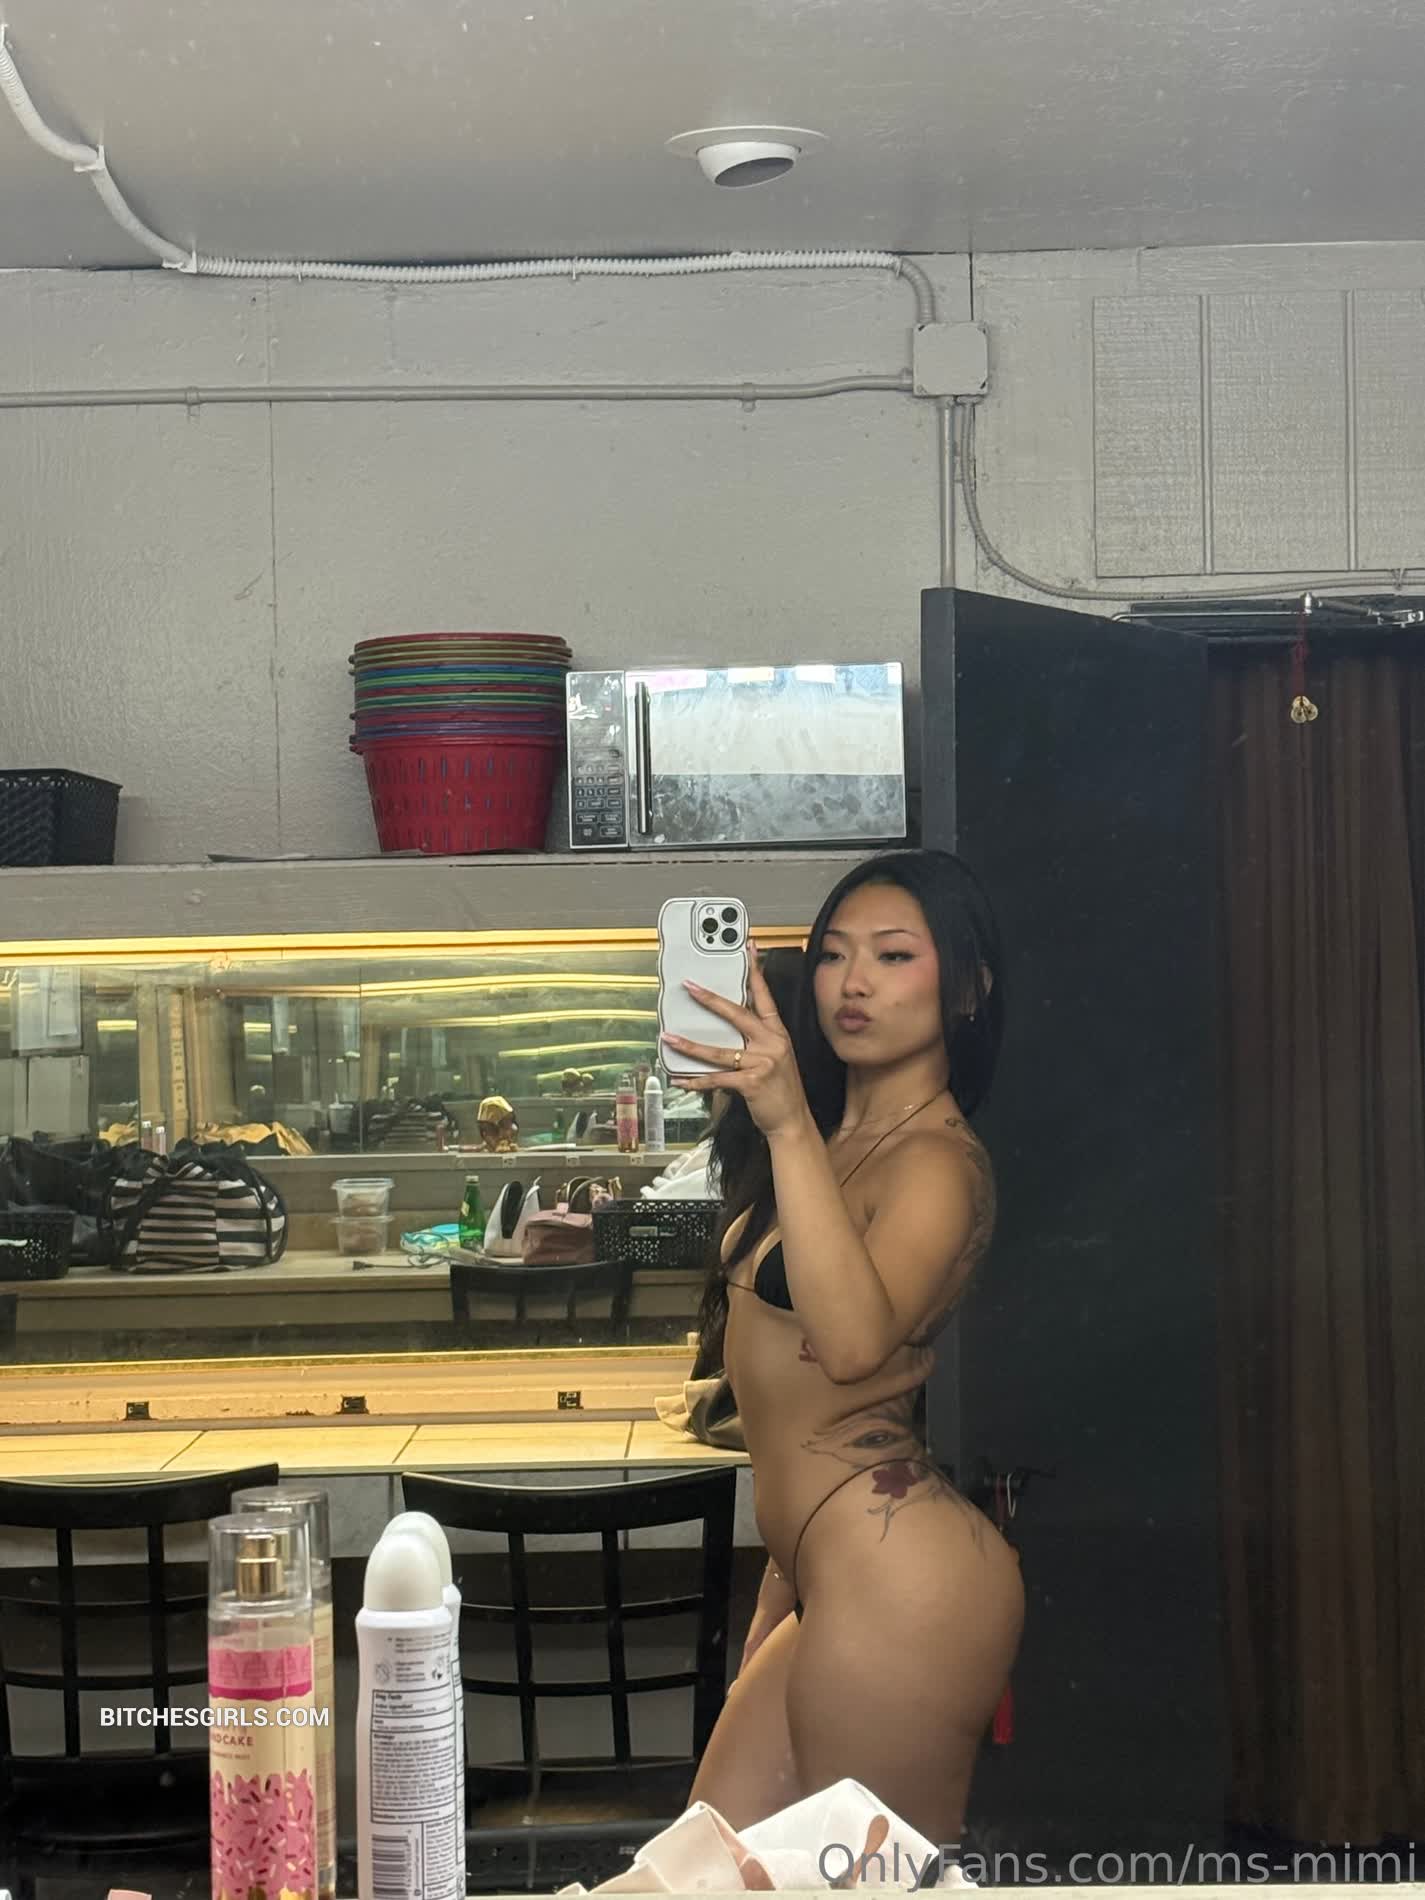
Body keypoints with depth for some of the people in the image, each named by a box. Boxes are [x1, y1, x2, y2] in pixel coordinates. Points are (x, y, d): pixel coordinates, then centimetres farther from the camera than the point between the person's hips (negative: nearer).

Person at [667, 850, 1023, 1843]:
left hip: (895, 1575, -10)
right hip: (817, 1574, 10)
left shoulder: (938, 1158, -12)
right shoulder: (840, 1139, 15)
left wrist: (790, 1127, -37)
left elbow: (856, 1339, -32)